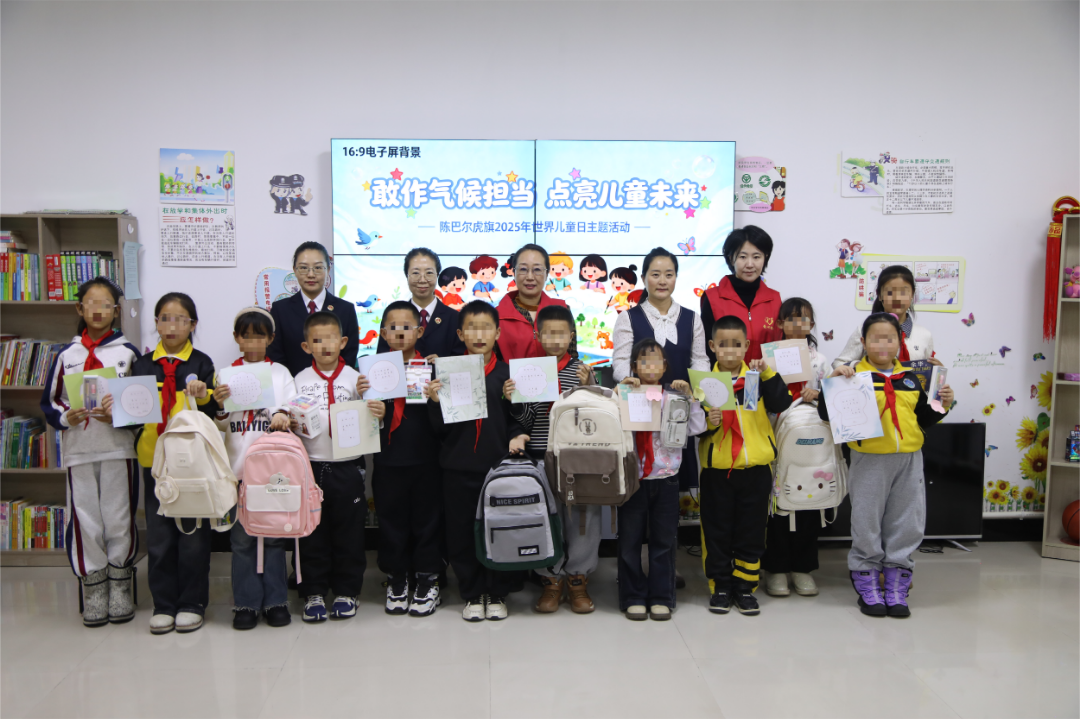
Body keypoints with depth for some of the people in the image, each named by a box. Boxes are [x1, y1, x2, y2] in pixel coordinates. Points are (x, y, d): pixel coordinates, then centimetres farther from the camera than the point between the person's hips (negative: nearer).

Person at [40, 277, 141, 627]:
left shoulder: (128, 352, 4)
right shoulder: (67, 355, 9)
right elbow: (49, 402, 12)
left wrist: (119, 415, -12)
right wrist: (66, 417, -8)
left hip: (119, 449, -1)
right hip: (78, 451, 2)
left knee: (119, 520, 3)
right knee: (85, 521, 3)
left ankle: (119, 589, 18)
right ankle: (94, 590, 17)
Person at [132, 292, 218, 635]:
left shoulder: (201, 363, 2)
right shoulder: (142, 365, 8)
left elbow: (212, 414, -1)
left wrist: (202, 398, -21)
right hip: (154, 458, 2)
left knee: (193, 533, 5)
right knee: (158, 535, 8)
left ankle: (192, 603, 17)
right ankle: (163, 604, 20)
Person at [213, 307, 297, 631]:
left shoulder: (280, 373, 9)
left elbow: (293, 410, 2)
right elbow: (221, 425, 7)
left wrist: (283, 416, -19)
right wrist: (220, 405, -12)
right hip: (238, 465, 0)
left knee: (274, 534, 4)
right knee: (241, 537, 2)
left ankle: (275, 600, 14)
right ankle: (246, 603, 13)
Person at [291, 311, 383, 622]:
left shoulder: (355, 378, 2)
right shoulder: (300, 380, 5)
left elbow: (366, 420, 1)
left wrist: (376, 414, -20)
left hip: (346, 467, -1)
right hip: (310, 466, 1)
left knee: (348, 533, 7)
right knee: (311, 532, 8)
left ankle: (346, 591, 20)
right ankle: (313, 592, 20)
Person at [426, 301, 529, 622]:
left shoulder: (507, 372, 3)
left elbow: (515, 418, 9)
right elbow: (440, 428, 2)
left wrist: (515, 436, -11)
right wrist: (435, 402, -15)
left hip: (498, 464, 0)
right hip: (458, 466, 0)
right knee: (461, 532, 6)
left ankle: (497, 594, 24)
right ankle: (473, 594, 24)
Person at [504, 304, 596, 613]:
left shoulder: (582, 370, 3)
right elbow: (526, 422, 4)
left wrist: (588, 389, -14)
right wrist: (513, 399, -13)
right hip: (540, 457, 1)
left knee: (582, 517, 4)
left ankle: (578, 579, 21)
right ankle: (551, 580, 22)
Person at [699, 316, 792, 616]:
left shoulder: (759, 379, 4)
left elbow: (781, 403, -13)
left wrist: (768, 373, -21)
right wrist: (709, 422, -19)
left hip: (755, 468, 1)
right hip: (716, 469, 0)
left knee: (751, 532, 8)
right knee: (717, 532, 7)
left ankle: (745, 588, 21)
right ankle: (720, 587, 21)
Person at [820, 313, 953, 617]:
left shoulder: (910, 379, 11)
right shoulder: (853, 375, -3)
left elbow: (923, 419, 20)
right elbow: (826, 413, -7)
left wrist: (942, 405, 4)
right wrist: (833, 381, -19)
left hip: (908, 461, 4)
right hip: (869, 461, -4)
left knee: (906, 525, 9)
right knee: (867, 525, 4)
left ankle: (896, 589, 22)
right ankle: (868, 588, 19)